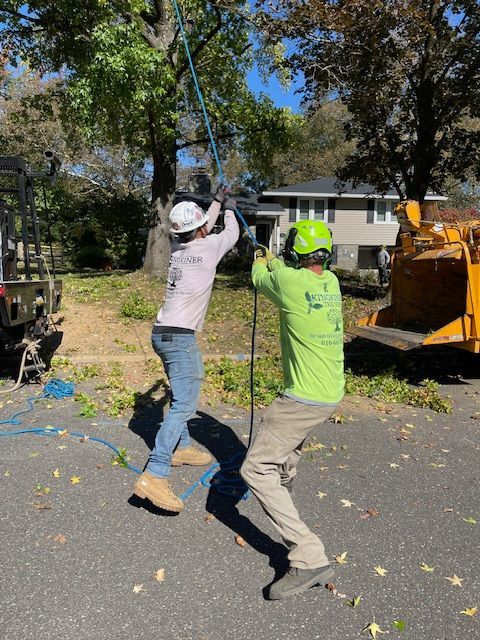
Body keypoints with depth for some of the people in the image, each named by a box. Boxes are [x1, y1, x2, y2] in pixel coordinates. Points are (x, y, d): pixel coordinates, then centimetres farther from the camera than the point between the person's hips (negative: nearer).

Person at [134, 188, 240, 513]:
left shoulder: (179, 246, 9)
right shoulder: (208, 246, -9)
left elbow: (202, 230, 31)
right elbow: (232, 234, 12)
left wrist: (217, 203, 41)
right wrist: (230, 210, 30)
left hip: (164, 333, 9)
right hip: (179, 336, -9)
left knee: (183, 394, 24)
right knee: (185, 404, -12)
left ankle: (181, 448, 36)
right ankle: (154, 476, -19)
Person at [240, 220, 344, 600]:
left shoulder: (288, 281, -18)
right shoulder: (331, 281, 3)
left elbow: (259, 278, 5)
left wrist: (260, 261, 28)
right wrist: (271, 260, 42)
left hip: (304, 398, -9)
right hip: (332, 394, 9)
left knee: (256, 469, -5)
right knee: (292, 439, 36)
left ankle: (309, 558, -8)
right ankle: (285, 483, 63)